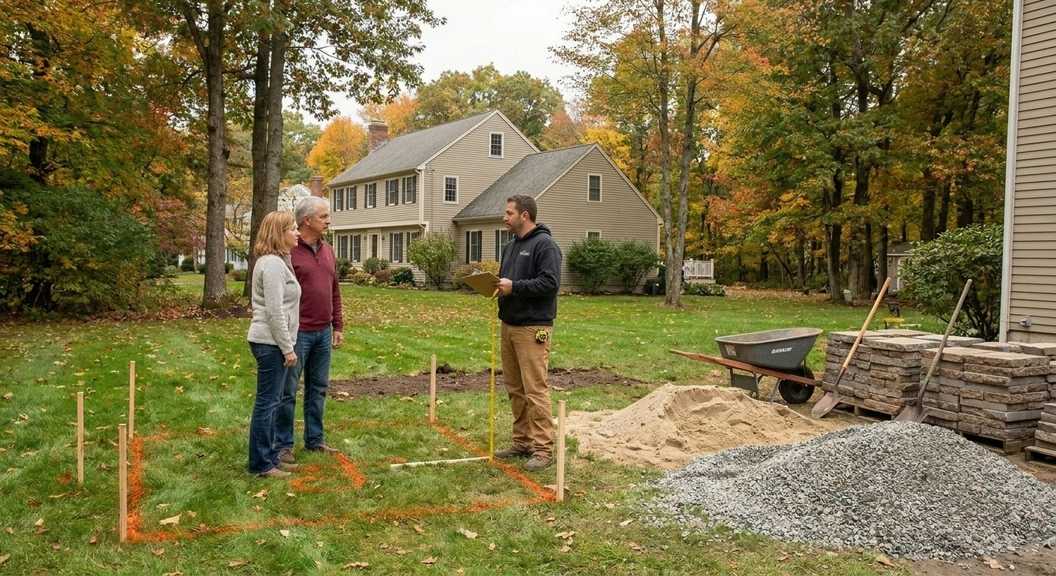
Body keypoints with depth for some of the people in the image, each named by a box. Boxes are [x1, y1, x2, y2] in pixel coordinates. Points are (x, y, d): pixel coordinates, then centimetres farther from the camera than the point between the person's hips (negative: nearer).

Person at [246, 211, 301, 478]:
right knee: (267, 402, -2)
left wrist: (287, 345, 21)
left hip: (272, 342, 10)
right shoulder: (272, 264, -16)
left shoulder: (279, 261, 16)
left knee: (271, 402, 15)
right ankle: (261, 463, 7)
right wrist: (287, 348, -17)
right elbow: (275, 311, -20)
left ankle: (270, 457, 25)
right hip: (270, 343, -10)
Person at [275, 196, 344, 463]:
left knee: (318, 388, 14)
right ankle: (284, 445, 14)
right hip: (298, 333, -7)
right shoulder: (289, 251, -12)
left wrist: (337, 326, 14)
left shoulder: (327, 251, 11)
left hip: (323, 333, 7)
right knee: (288, 391, 3)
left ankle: (315, 439, 26)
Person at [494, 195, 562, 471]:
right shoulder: (511, 246, 19)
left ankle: (543, 448, -1)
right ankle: (522, 441, 22)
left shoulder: (545, 244, -10)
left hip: (532, 328, -9)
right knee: (515, 389, 12)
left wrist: (514, 286, -20)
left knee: (535, 389, -7)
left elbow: (550, 282, -20)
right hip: (508, 325, 9)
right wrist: (496, 284, 4)